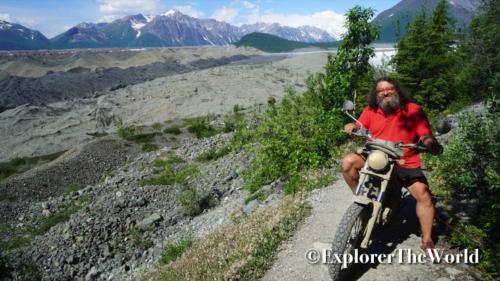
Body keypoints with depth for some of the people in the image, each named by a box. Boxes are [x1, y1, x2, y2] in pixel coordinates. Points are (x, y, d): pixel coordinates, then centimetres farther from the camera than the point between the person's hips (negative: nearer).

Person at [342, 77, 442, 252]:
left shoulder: (413, 110, -4)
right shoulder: (371, 111, 3)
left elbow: (426, 136, -9)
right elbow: (359, 128, 1)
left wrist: (432, 145, -32)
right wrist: (352, 127, -24)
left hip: (405, 163, -1)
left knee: (424, 195, -14)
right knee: (348, 162, -23)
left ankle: (427, 241, 4)